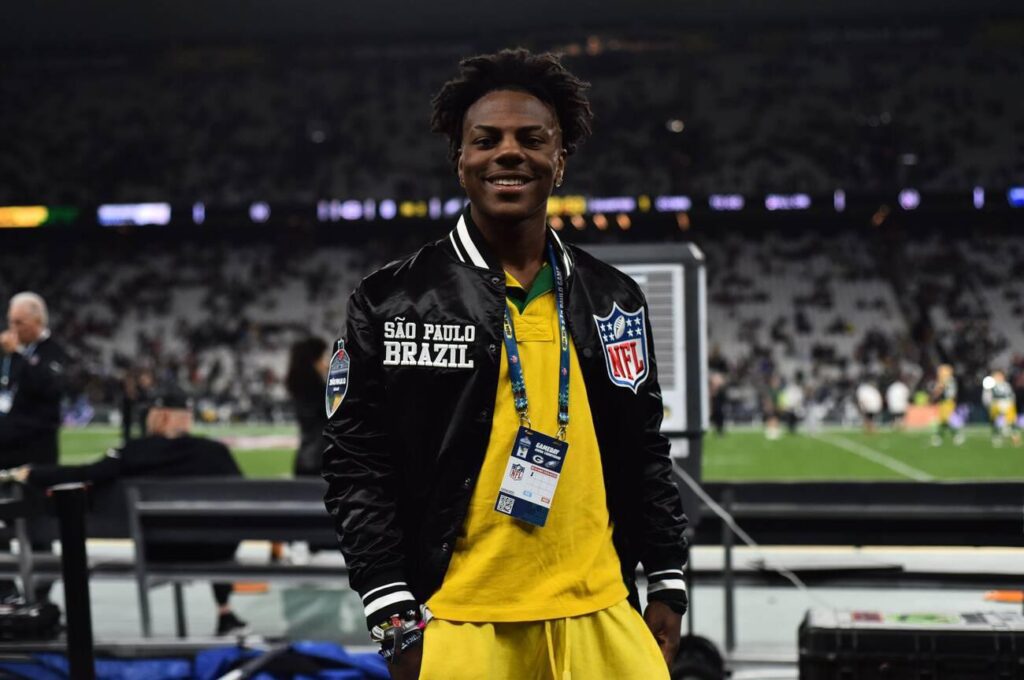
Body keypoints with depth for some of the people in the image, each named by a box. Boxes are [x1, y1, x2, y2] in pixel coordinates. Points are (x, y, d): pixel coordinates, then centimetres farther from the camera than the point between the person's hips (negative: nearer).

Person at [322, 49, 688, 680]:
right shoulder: (392, 301, -2)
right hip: (459, 623, -3)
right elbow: (359, 467, -2)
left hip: (598, 615, 3)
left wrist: (668, 585, 10)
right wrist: (396, 619, -7)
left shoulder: (615, 299, 9)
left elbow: (645, 454, 15)